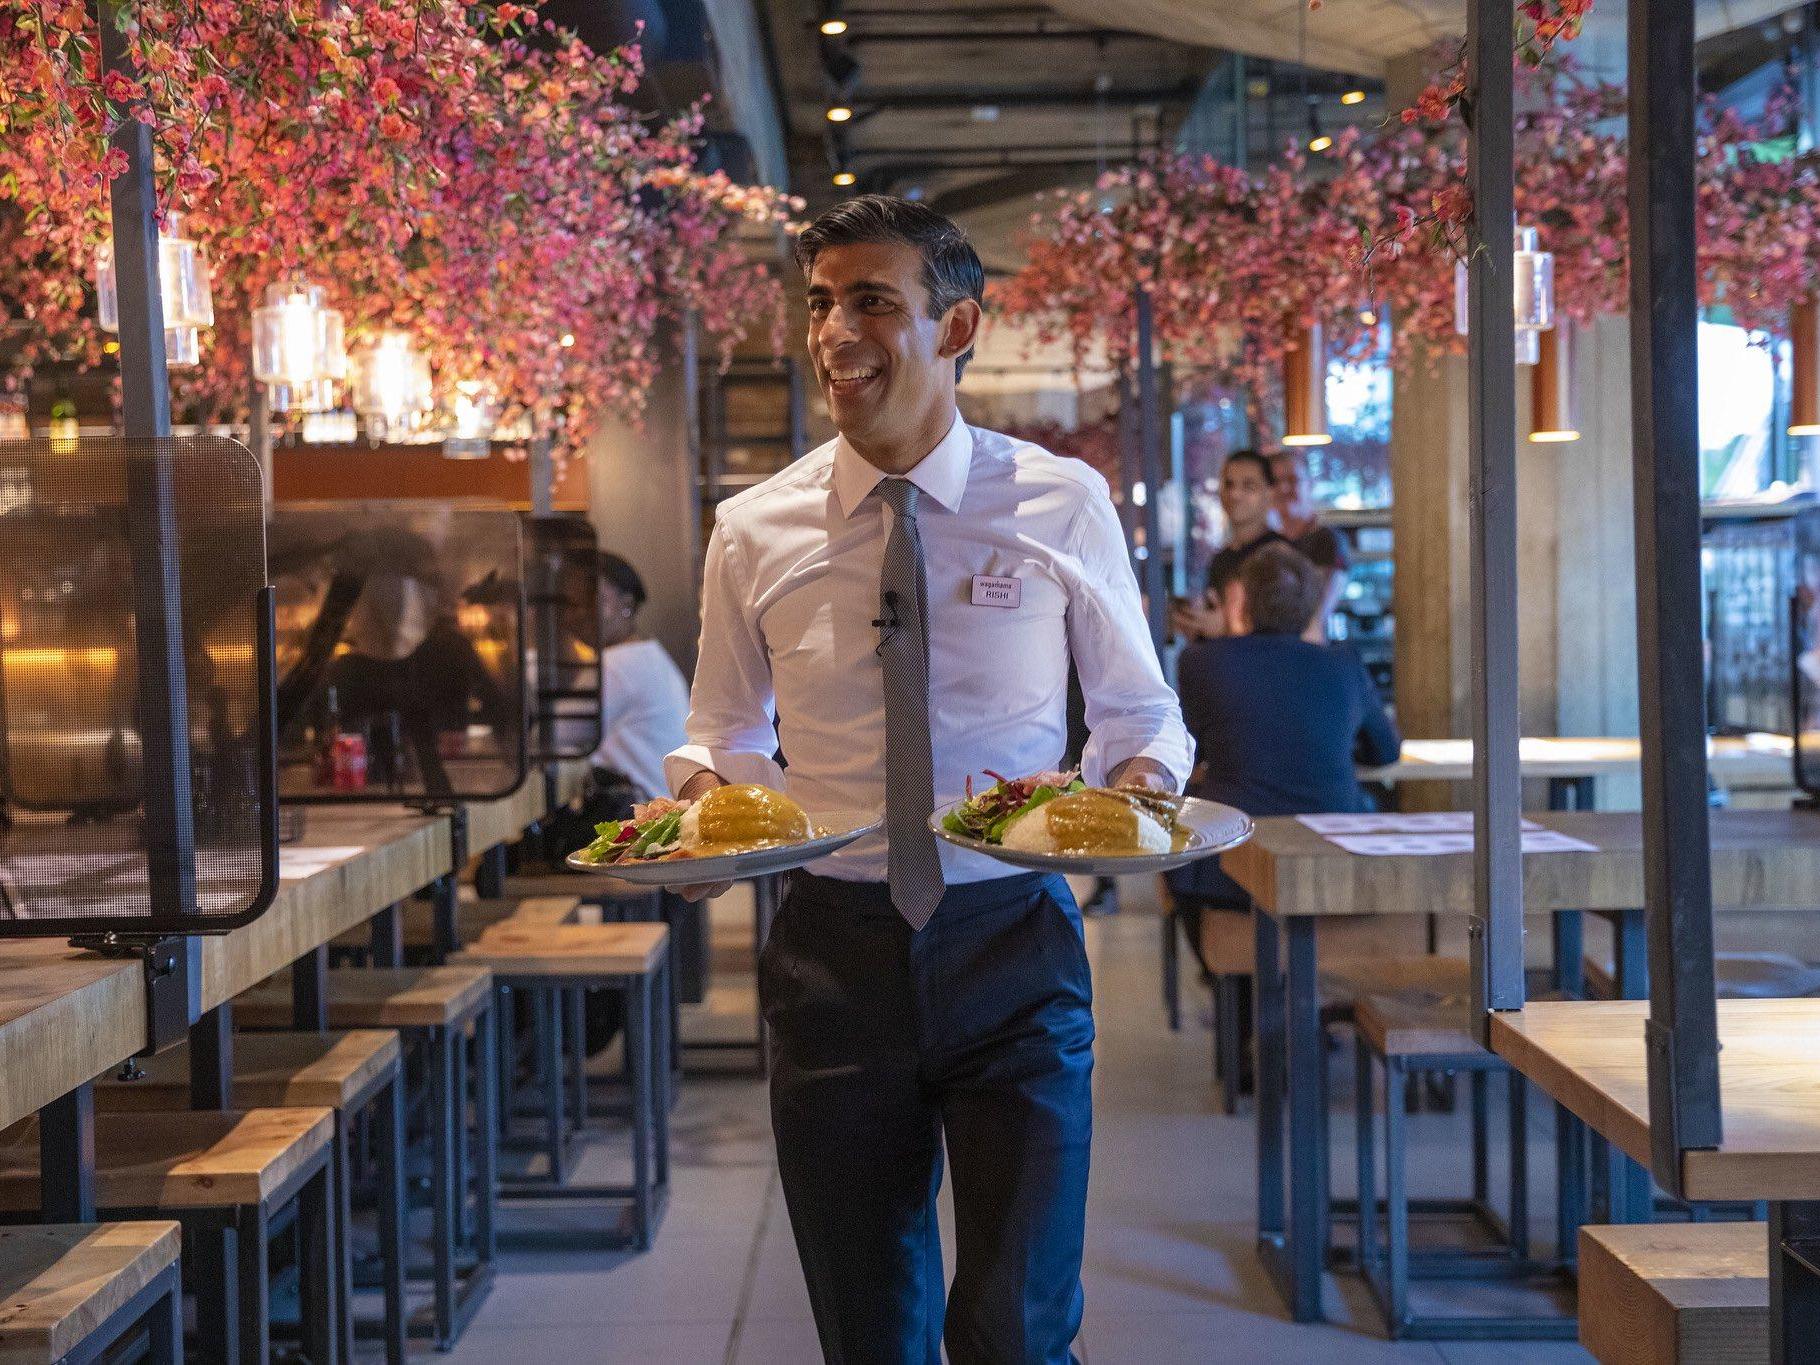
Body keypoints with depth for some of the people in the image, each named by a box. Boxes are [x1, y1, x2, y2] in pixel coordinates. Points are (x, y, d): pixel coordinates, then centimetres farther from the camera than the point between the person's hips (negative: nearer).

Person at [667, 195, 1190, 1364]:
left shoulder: (1062, 505, -2)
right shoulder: (755, 532, 2)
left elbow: (1138, 713, 8)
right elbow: (726, 733, 13)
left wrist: (1136, 787, -14)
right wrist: (703, 795, -9)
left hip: (1013, 954, -1)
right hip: (835, 951, 2)